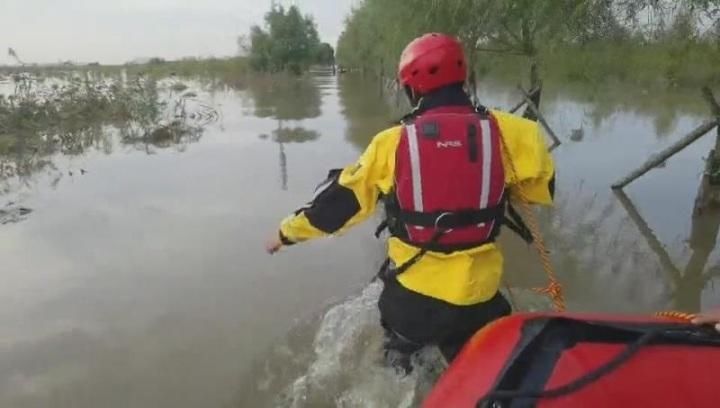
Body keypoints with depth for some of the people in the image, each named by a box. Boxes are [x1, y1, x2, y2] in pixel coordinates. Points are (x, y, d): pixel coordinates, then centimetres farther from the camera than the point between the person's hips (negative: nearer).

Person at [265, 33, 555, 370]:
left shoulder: (393, 142, -10)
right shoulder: (503, 131, -10)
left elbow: (341, 201, -1)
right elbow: (542, 187, 3)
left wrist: (289, 231, 15)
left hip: (411, 292, 0)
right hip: (477, 295, 0)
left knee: (397, 357, 33)